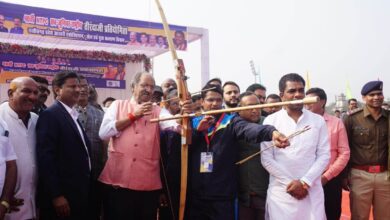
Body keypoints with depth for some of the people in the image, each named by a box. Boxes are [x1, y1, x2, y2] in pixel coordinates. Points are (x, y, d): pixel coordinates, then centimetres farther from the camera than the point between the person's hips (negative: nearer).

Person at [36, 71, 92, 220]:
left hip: (79, 192, 8)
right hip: (63, 194, -8)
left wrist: (86, 188, 13)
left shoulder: (73, 115, 15)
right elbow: (45, 157, -19)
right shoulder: (50, 115, -12)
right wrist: (56, 195, -21)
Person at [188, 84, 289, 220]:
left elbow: (248, 129, -23)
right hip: (195, 195, 3)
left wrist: (271, 132, -43)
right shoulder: (194, 123, 11)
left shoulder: (231, 121, -1)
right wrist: (197, 130, -12)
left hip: (222, 195, -3)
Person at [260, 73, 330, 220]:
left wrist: (305, 182, -8)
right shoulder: (271, 121, -1)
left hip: (312, 191, 2)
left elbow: (324, 155, 2)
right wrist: (290, 183, -8)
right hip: (281, 191, -1)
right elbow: (266, 159, -4)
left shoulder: (318, 121, 5)